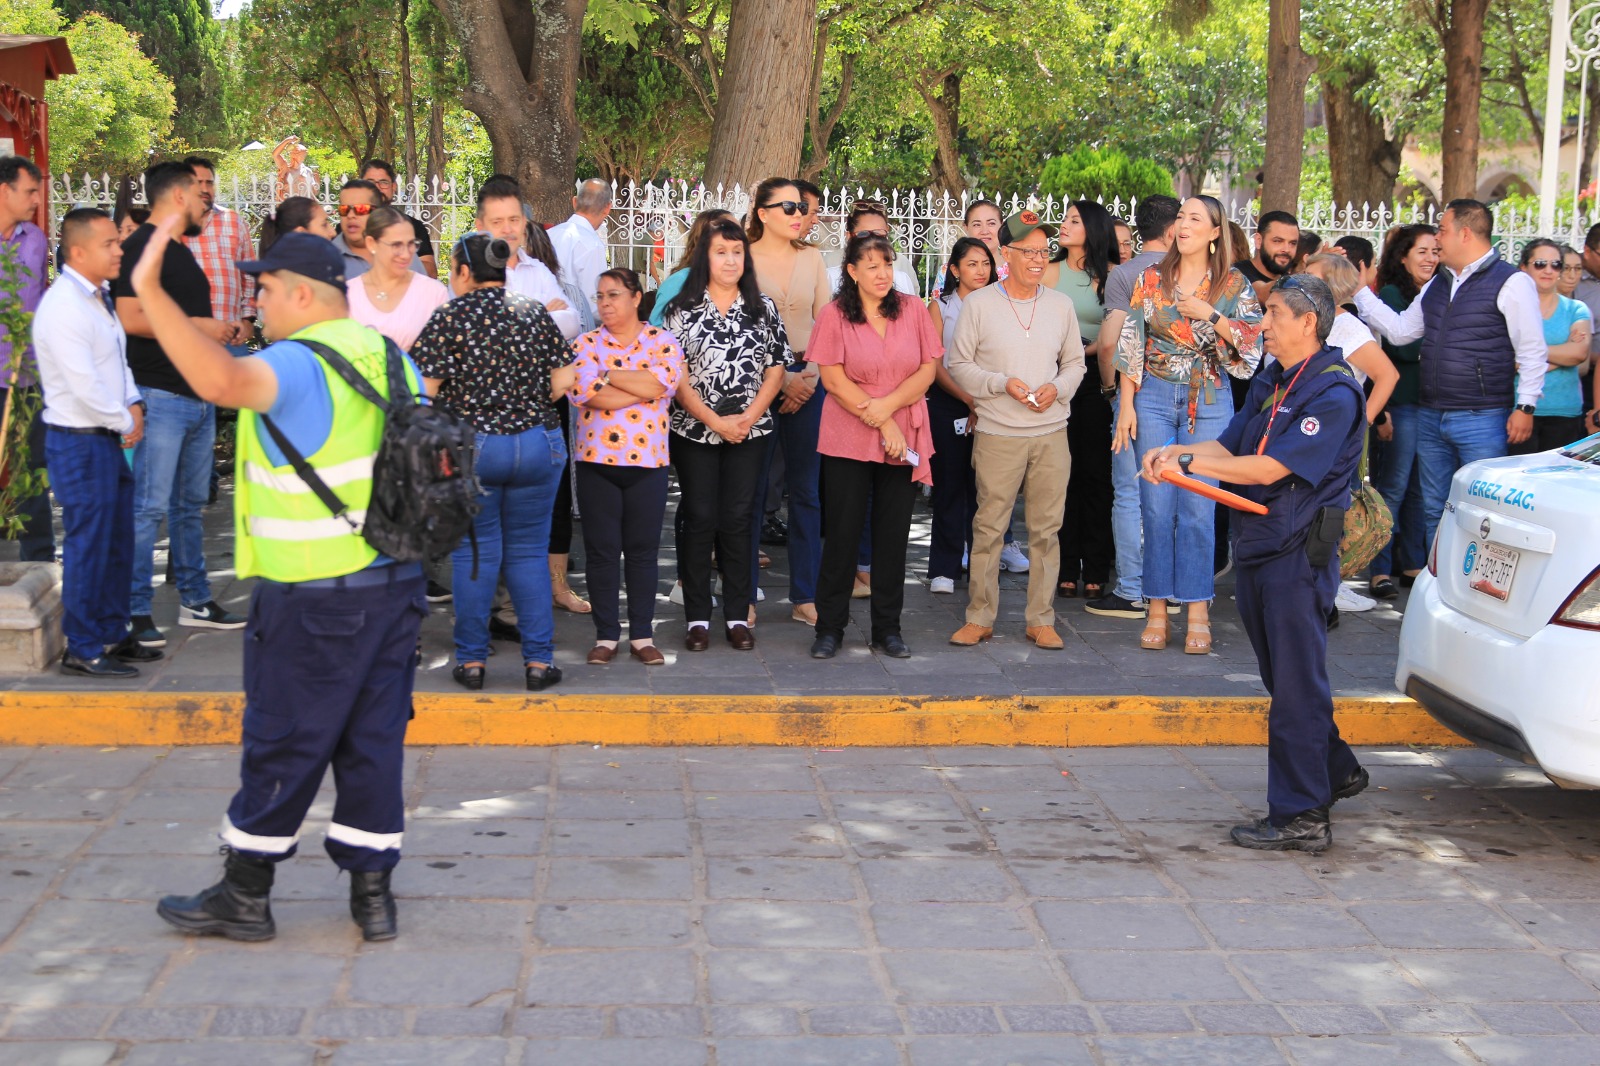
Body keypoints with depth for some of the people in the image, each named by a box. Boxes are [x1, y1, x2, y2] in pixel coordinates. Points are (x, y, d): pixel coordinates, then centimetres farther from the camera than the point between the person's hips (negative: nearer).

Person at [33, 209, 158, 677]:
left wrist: (133, 405, 3)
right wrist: (125, 422, -11)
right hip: (79, 441, -10)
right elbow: (84, 385, -23)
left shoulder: (97, 299, 13)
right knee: (88, 546, -3)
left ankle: (112, 635, 26)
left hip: (107, 438, 10)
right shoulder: (63, 307, -19)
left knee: (117, 544, 15)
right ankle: (82, 650, 6)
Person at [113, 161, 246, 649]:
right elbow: (131, 318, -22)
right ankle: (136, 613, -3)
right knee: (149, 507, -8)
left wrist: (218, 331, 13)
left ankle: (195, 600, 23)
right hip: (161, 396, -10)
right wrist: (197, 325, -15)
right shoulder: (143, 246, -11)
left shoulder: (180, 250, 19)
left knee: (190, 504, 15)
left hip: (198, 397, 10)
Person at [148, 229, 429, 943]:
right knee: (374, 741, 12)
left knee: (281, 746, 4)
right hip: (397, 583, 8)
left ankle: (244, 897, 17)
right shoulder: (391, 360, 10)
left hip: (313, 597, -7)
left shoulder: (299, 365, -16)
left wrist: (149, 292, -36)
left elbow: (221, 381, -38)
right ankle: (373, 893, 17)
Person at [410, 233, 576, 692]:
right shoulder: (535, 313, 3)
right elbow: (563, 381, 1)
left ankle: (472, 659, 12)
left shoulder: (447, 318, -7)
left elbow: (422, 391, -12)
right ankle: (539, 659, 10)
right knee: (529, 551, 11)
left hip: (470, 447, -3)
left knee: (474, 552, 8)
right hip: (539, 444, 3)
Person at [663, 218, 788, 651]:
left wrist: (747, 417, -9)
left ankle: (738, 616, 10)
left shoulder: (763, 308, 7)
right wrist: (715, 420, -12)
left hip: (749, 433, 2)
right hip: (694, 432, -1)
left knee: (738, 521, 3)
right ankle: (698, 618, 8)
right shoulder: (683, 309, 0)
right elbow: (676, 375, -5)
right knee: (699, 520, 1)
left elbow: (776, 369, 4)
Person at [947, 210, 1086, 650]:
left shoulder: (1060, 305, 9)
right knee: (988, 527, 0)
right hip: (997, 434, -3)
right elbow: (958, 364, 0)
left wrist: (1056, 388, -6)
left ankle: (1041, 619, 15)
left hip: (1051, 434, 3)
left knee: (1046, 529, 5)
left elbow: (1075, 363, 15)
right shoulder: (979, 304, 0)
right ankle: (979, 617, 10)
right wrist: (1003, 384, -13)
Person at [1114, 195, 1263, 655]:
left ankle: (1198, 612, 6)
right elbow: (1131, 344, 4)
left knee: (1198, 507, -1)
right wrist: (1126, 405, -1)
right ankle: (1157, 611, 8)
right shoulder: (1152, 280, 5)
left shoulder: (1234, 285, 2)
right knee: (1156, 506, 1)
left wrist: (1210, 315, -14)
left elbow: (1252, 342, -4)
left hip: (1209, 402, -1)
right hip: (1155, 398, 1)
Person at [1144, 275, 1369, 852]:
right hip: (1257, 544, 9)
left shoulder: (1333, 393, -15)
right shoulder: (1270, 382, 14)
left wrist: (1187, 462, -17)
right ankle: (1336, 770, 35)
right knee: (1285, 675, 18)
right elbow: (1230, 446, 15)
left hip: (1300, 550, -9)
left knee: (1296, 683, -4)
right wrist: (1172, 452, -4)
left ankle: (1302, 816, 2)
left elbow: (1269, 467, -21)